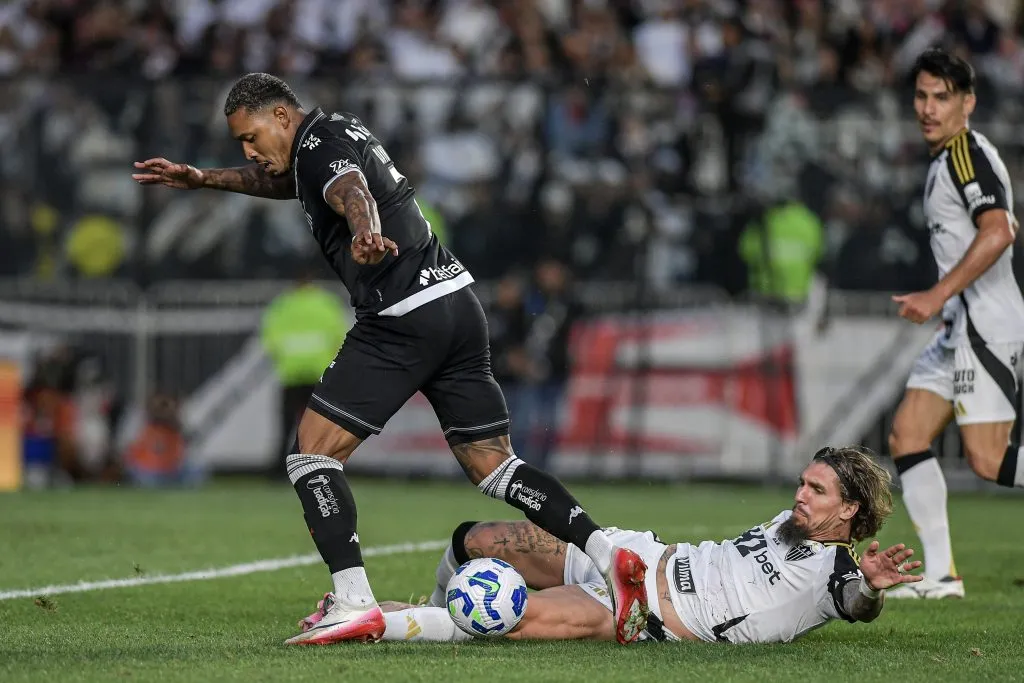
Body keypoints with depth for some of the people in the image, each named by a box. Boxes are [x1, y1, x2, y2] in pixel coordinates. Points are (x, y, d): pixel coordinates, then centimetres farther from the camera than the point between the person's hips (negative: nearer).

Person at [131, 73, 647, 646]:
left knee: (313, 451, -3)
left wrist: (366, 234, -53)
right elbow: (281, 180, 44)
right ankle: (607, 553, -7)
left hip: (403, 318, -10)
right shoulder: (340, 131, 22)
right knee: (493, 467, 9)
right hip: (459, 303, 10)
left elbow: (352, 192, -32)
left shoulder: (321, 143, -7)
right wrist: (204, 179, 43)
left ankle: (355, 604, -13)